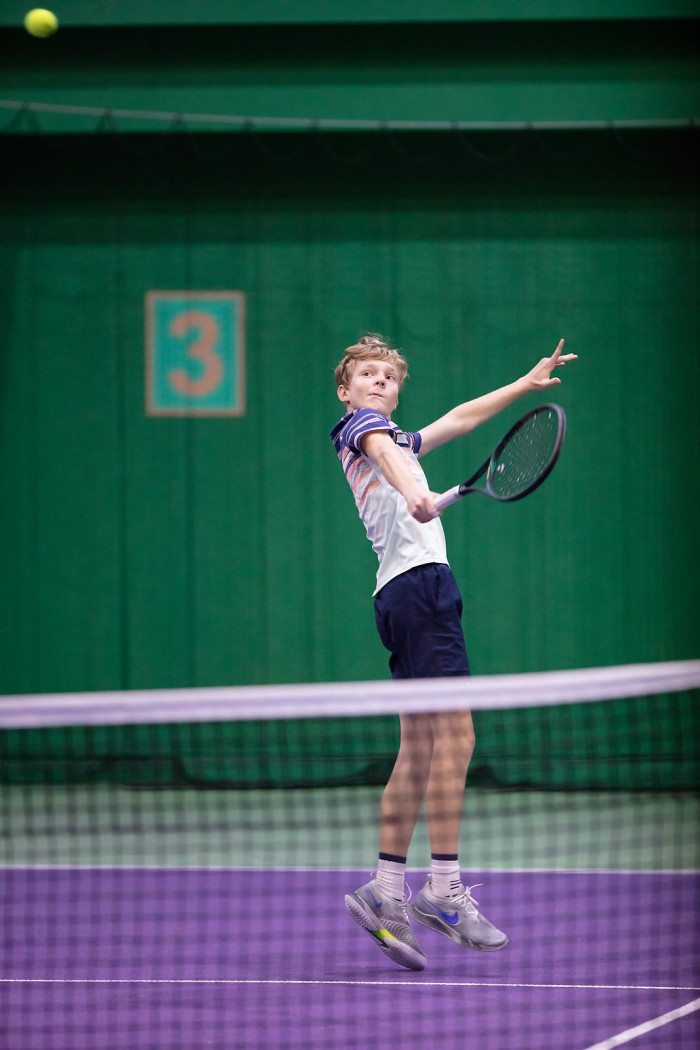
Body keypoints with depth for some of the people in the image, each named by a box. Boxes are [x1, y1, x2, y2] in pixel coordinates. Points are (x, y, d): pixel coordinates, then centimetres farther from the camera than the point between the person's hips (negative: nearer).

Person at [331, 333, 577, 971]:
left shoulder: (401, 438, 30)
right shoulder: (362, 425, 4)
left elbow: (460, 418, 43)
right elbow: (382, 452, -19)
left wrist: (525, 385, 47)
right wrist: (412, 491, -40)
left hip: (400, 596, 10)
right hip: (419, 579, -10)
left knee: (419, 750, 6)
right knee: (455, 733, -15)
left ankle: (386, 889, 2)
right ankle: (443, 889, -20)